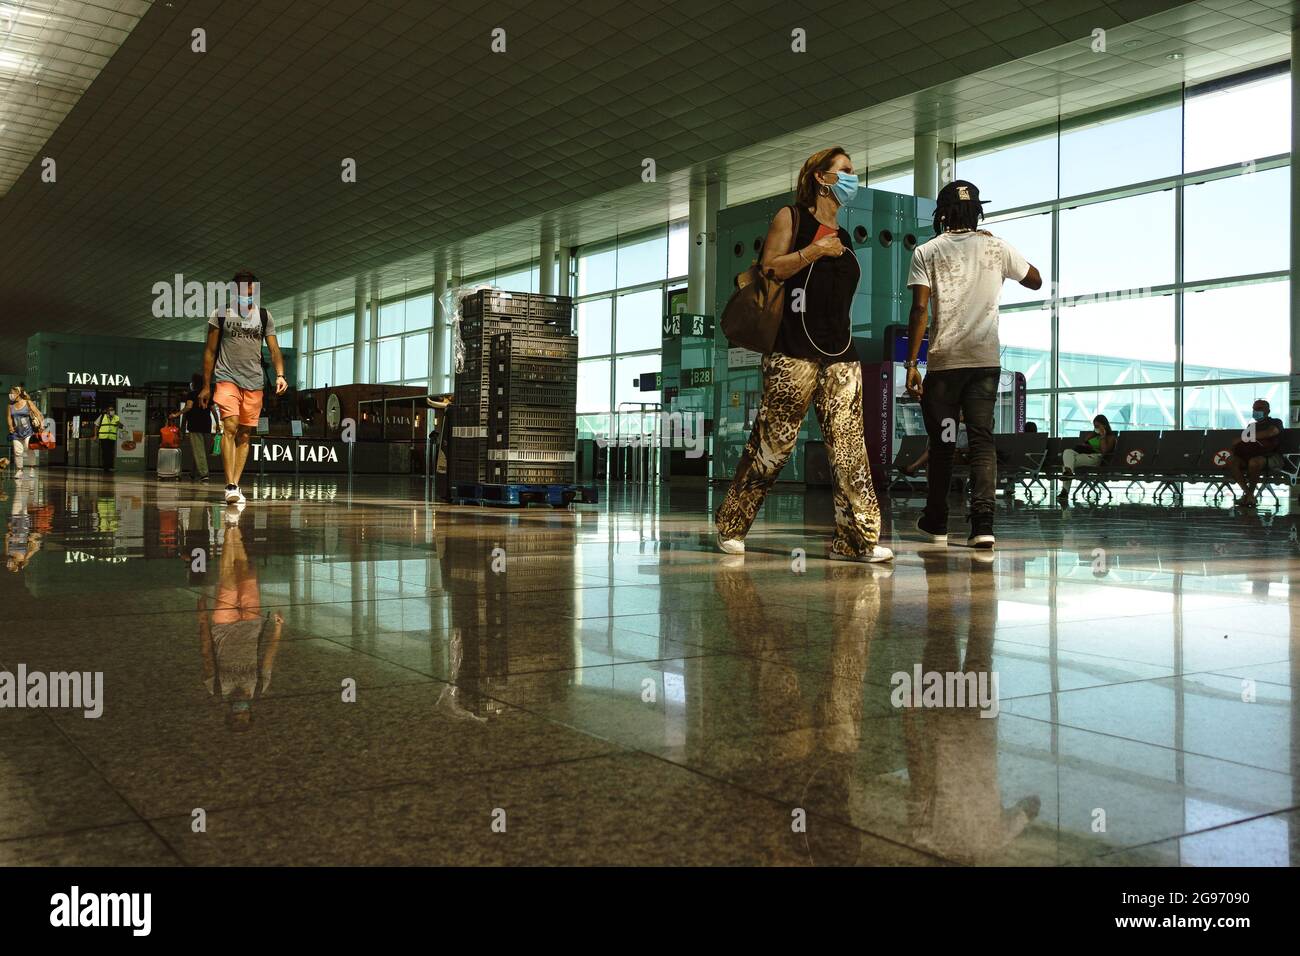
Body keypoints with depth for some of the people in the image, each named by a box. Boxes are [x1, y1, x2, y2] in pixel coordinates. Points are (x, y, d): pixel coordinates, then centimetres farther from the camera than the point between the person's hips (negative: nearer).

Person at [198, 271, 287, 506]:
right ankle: (230, 486, -21)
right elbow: (210, 351, 7)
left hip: (254, 382, 3)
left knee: (244, 435, 4)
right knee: (230, 427, -17)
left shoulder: (264, 316, 10)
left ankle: (236, 485, 9)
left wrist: (280, 375, -10)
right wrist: (206, 385, 5)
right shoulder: (221, 314, 4)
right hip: (227, 378, -3)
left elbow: (274, 350, 8)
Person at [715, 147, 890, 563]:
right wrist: (815, 251, -13)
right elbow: (768, 270, -7)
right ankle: (731, 525, 11)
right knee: (772, 442, -3)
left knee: (848, 444, -4)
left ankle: (857, 538, -4)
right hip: (794, 352, -6)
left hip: (841, 353, 6)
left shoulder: (843, 237, 21)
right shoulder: (791, 218, 4)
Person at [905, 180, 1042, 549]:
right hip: (985, 359, 1)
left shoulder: (927, 252, 1)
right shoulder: (996, 248, 7)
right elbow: (1035, 281, 22)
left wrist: (911, 362, -6)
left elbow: (920, 309, -7)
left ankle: (936, 523, 21)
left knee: (941, 443, 11)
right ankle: (983, 524, -15)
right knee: (982, 440, -2)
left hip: (943, 361, -1)